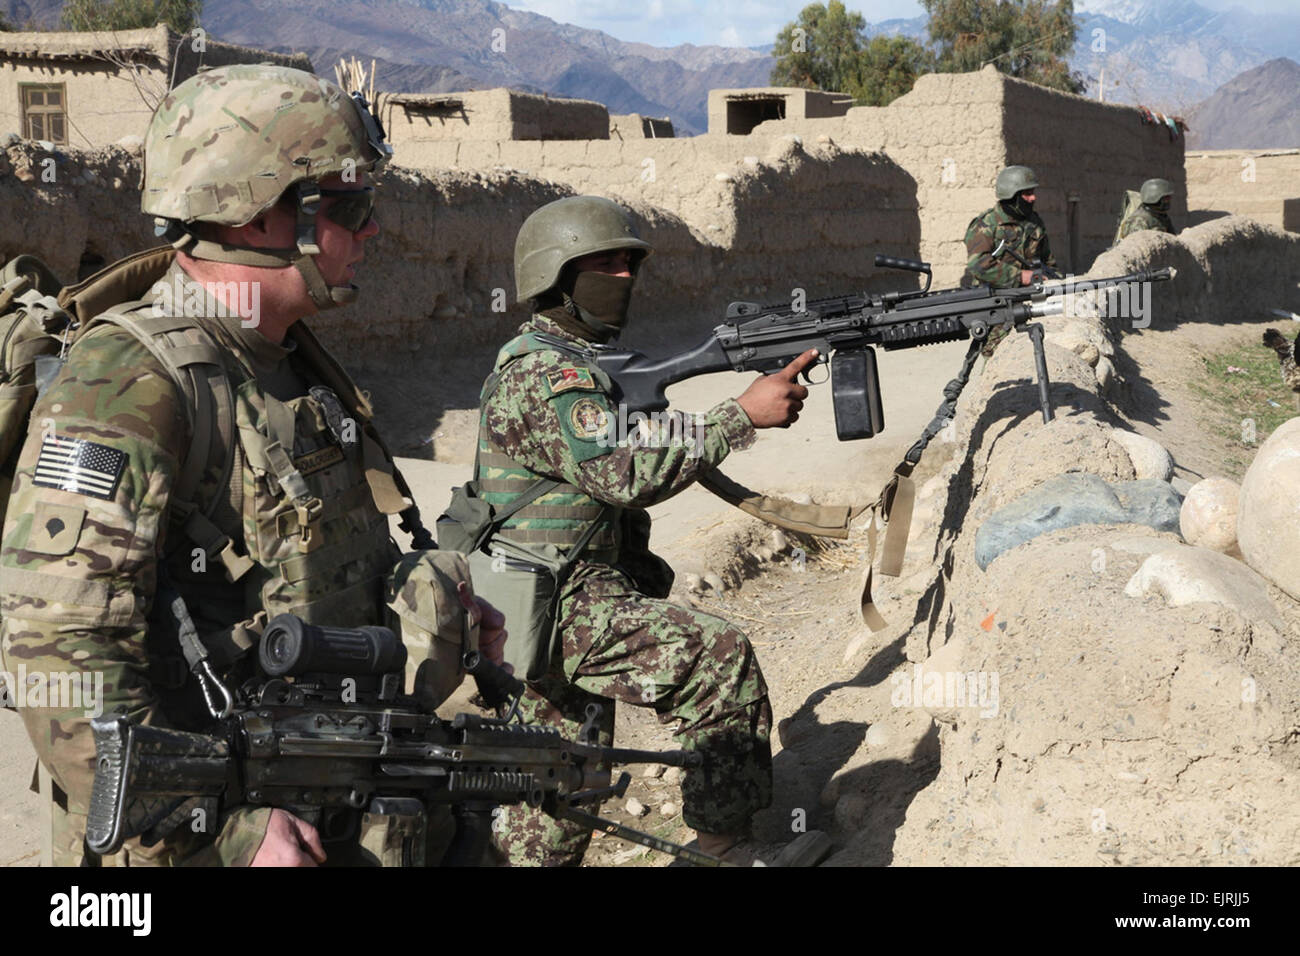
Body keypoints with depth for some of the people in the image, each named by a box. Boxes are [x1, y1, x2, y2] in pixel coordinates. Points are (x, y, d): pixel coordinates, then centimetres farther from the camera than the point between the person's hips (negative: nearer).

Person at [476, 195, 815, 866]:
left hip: (574, 596, 11)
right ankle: (725, 845, -13)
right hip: (557, 603, -11)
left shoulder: (582, 362, 18)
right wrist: (744, 415, -24)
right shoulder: (539, 372, -16)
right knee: (718, 656, -21)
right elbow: (628, 470, -26)